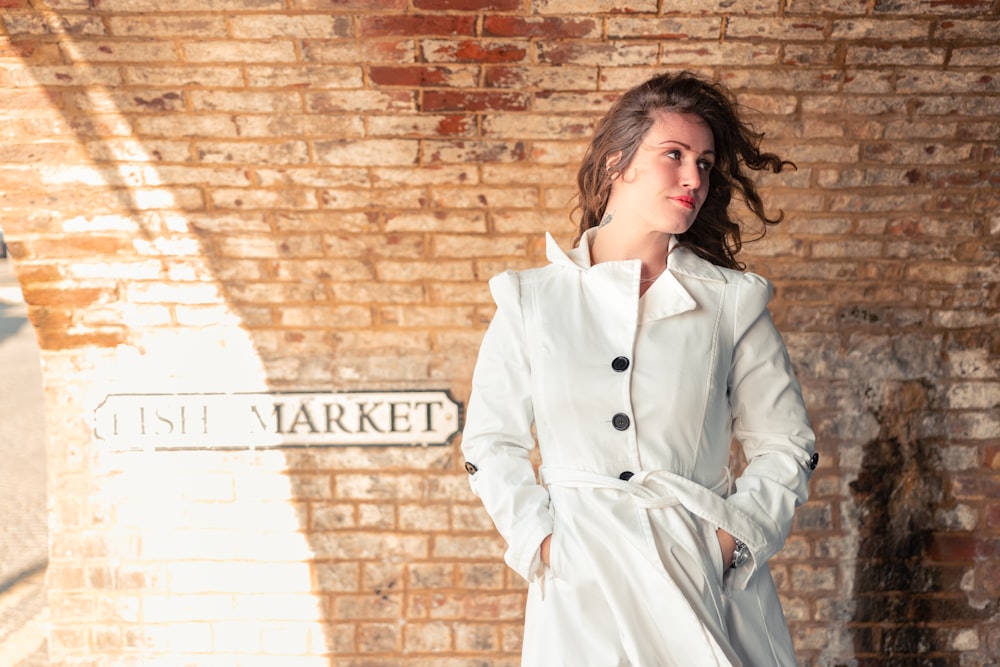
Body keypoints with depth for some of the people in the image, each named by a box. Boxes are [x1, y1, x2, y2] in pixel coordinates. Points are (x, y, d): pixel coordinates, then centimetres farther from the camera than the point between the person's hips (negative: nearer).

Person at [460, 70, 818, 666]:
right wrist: (541, 542, -5)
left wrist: (731, 539, -6)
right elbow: (492, 443, 6)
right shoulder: (532, 299, 2)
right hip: (581, 581, 0)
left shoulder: (733, 301, 2)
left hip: (710, 577, 0)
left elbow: (786, 447, 6)